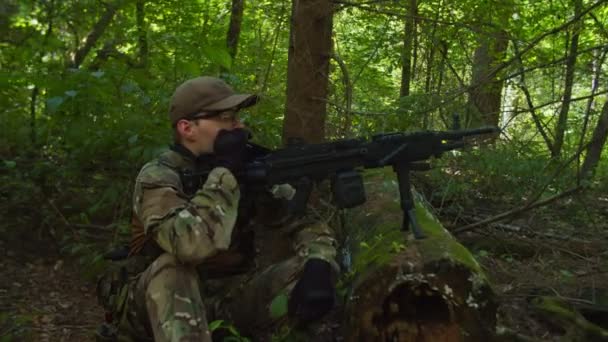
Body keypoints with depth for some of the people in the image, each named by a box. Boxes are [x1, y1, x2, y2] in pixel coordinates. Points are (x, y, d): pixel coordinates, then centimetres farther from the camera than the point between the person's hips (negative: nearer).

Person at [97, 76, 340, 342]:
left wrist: (318, 268, -25)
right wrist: (225, 170, -29)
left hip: (230, 300, 4)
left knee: (309, 270, -16)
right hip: (164, 304, -4)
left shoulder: (251, 169, -3)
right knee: (172, 268, -35)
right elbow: (191, 244, -38)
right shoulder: (158, 177, -18)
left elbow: (310, 226, -3)